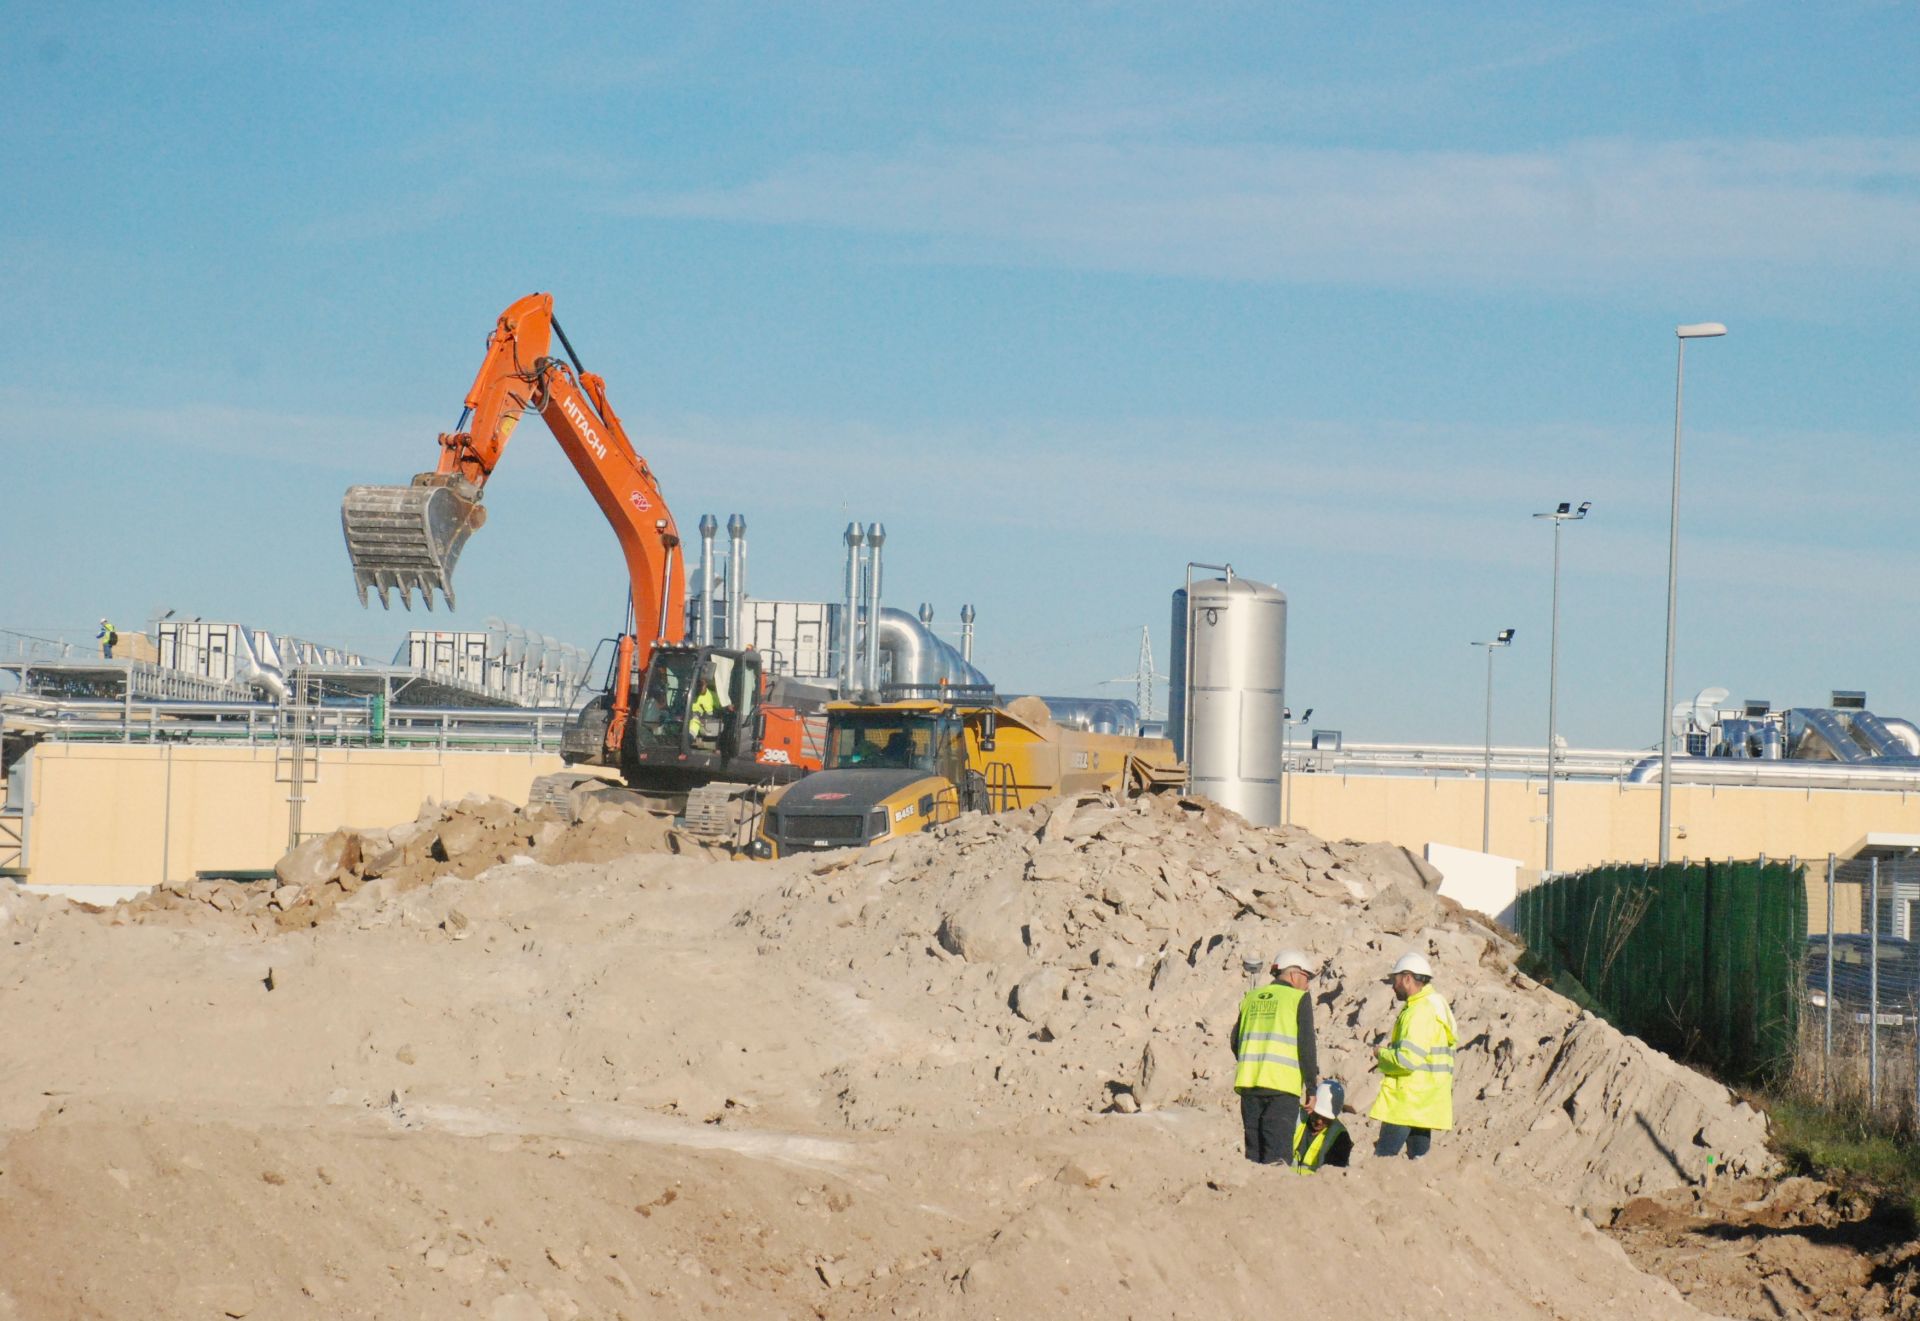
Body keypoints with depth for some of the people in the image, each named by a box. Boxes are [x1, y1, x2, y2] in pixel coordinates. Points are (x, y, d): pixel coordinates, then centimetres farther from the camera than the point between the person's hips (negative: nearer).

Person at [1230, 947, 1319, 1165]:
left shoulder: (1251, 997, 16)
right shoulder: (1299, 998, 0)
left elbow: (1235, 1042, 18)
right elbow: (1306, 1046, -4)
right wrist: (1311, 1088, 0)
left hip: (1248, 1082, 5)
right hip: (1282, 1084, -5)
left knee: (1253, 1149, 11)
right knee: (1278, 1154, -7)